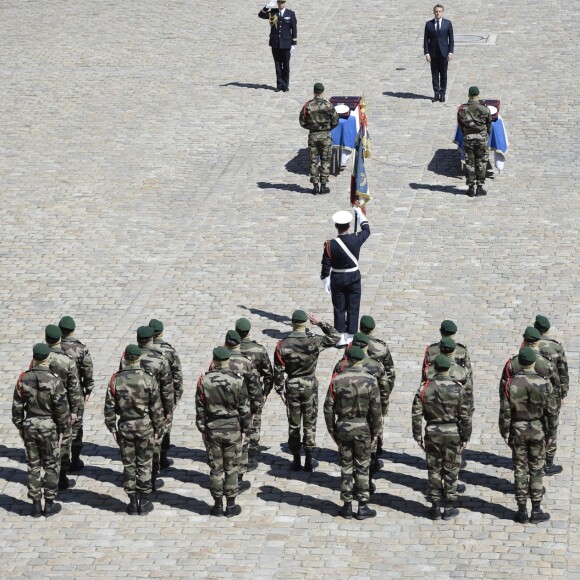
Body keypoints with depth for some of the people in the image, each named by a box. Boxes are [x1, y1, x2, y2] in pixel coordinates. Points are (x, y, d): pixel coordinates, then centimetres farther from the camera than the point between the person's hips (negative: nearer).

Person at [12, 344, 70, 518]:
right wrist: (63, 429, -1)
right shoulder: (53, 380, -16)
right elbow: (62, 407, -13)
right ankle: (49, 505, 13)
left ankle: (36, 505, 16)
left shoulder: (23, 379, -6)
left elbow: (17, 405, 0)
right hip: (49, 427, -3)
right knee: (51, 466, 9)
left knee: (33, 466, 12)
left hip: (29, 426, 3)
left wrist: (20, 426, 12)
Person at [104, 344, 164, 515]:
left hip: (125, 426, 1)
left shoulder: (116, 380, -7)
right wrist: (158, 429, 2)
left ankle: (132, 502, 14)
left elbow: (109, 407, -3)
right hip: (145, 425, -1)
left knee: (128, 465, 10)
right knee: (144, 464, 9)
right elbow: (156, 407, -8)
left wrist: (112, 428, 7)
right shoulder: (148, 379, -10)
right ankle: (144, 502, 14)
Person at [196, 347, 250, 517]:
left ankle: (218, 505, 15)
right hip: (233, 430, -1)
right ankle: (231, 506, 13)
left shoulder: (204, 381, -7)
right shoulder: (237, 380, -10)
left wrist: (202, 430, 10)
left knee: (216, 469, 9)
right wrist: (245, 430, 5)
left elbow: (200, 409, -1)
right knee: (231, 469, 8)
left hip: (212, 430, 1)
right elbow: (244, 408, -5)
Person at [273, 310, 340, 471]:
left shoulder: (283, 345, -12)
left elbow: (278, 371, -7)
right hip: (310, 387, 0)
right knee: (310, 424, 10)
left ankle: (296, 460, 17)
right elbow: (335, 337, 1)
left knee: (293, 424, 12)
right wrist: (321, 323, 2)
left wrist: (280, 391, 4)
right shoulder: (314, 342, -15)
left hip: (291, 387, 0)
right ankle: (309, 460, 13)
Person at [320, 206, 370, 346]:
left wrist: (325, 282, 3)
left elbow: (326, 266, -12)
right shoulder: (356, 240, -15)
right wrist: (359, 212, 19)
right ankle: (351, 336, 13)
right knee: (353, 308, 11)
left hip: (337, 279, -1)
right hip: (354, 277, 1)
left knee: (339, 309, 10)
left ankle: (340, 338, 11)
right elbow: (367, 230, 8)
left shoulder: (330, 245, -19)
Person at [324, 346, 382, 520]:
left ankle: (347, 506, 14)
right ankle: (363, 507, 10)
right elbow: (376, 409, -8)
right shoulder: (370, 380, -11)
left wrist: (332, 430, 9)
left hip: (343, 427, 1)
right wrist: (375, 432, 3)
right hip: (363, 427, -1)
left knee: (346, 467, 10)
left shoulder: (337, 380, -7)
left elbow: (328, 407, -3)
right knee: (362, 467, 8)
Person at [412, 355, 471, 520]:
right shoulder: (457, 389, -10)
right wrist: (465, 437, 2)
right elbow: (465, 416, -8)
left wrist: (417, 435, 5)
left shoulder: (425, 388, -6)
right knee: (451, 470, 8)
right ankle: (449, 508, 11)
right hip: (452, 433, -1)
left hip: (432, 433, 1)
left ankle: (435, 507, 14)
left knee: (434, 470, 10)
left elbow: (416, 414, -4)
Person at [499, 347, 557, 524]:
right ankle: (536, 511, 11)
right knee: (536, 469, 9)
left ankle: (522, 511, 12)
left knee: (520, 469, 8)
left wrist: (505, 434, 2)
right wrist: (551, 433, 5)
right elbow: (552, 411, -7)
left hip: (517, 431, 0)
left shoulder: (510, 384, -12)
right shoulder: (544, 384, -12)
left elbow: (505, 412, -9)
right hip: (538, 430, 0)